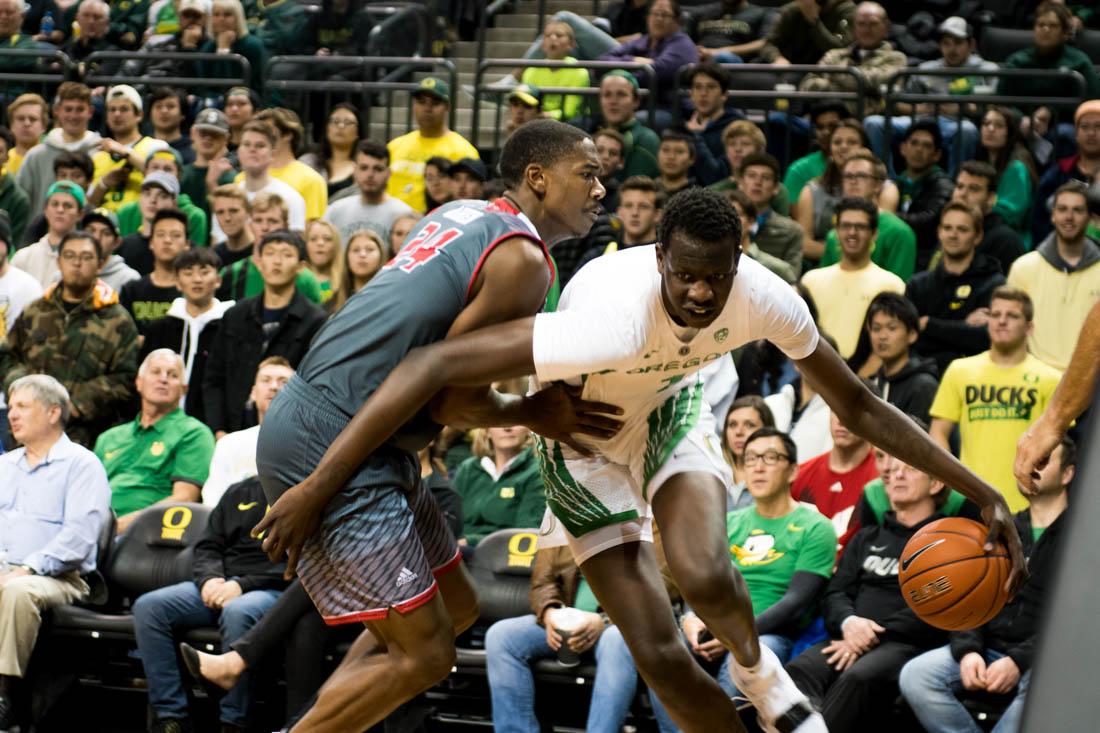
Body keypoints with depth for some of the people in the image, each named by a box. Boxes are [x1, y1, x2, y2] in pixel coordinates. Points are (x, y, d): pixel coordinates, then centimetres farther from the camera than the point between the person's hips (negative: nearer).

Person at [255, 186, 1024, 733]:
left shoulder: (766, 299, -28)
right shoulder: (613, 322, -43)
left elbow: (858, 405, -10)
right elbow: (436, 365, -44)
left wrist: (977, 489, -13)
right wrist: (318, 486, -43)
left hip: (670, 411, 3)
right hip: (586, 443, -2)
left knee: (703, 575, -30)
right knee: (661, 656, -10)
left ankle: (758, 668, 4)